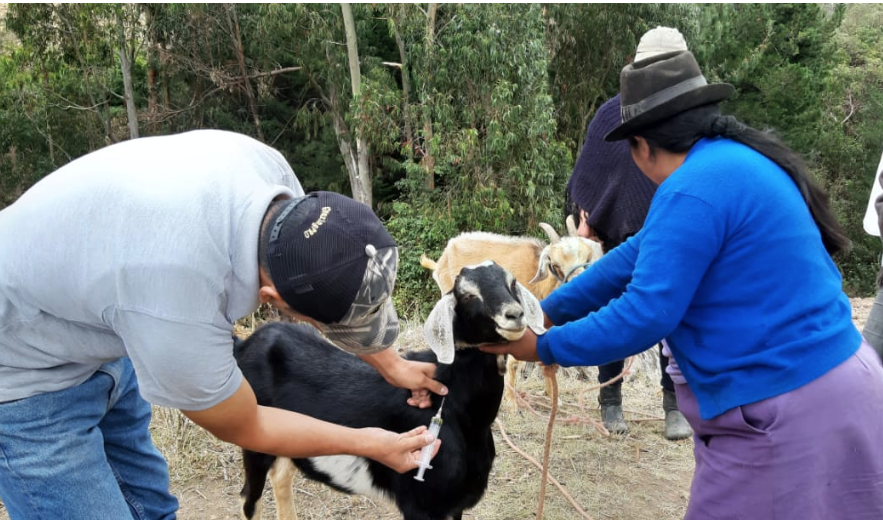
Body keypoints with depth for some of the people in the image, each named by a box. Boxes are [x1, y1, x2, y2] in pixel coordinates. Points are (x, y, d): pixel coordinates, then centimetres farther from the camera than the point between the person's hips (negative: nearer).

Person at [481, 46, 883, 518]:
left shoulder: (695, 189, -22)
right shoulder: (735, 160, 9)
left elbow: (644, 315, -22)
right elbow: (642, 255, 10)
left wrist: (544, 347, -9)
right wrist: (546, 312, 9)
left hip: (787, 410, -9)